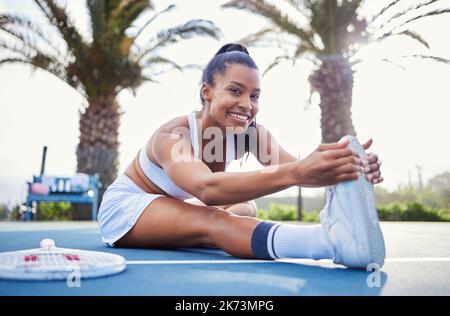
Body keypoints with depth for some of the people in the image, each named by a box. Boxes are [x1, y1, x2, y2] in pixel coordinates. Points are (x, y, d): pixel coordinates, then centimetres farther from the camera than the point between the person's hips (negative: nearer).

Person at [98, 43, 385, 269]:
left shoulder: (251, 132, -15)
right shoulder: (171, 136, -33)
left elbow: (292, 165, -33)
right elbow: (207, 188, -53)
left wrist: (342, 168, -55)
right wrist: (296, 173, -67)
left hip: (173, 211, 13)